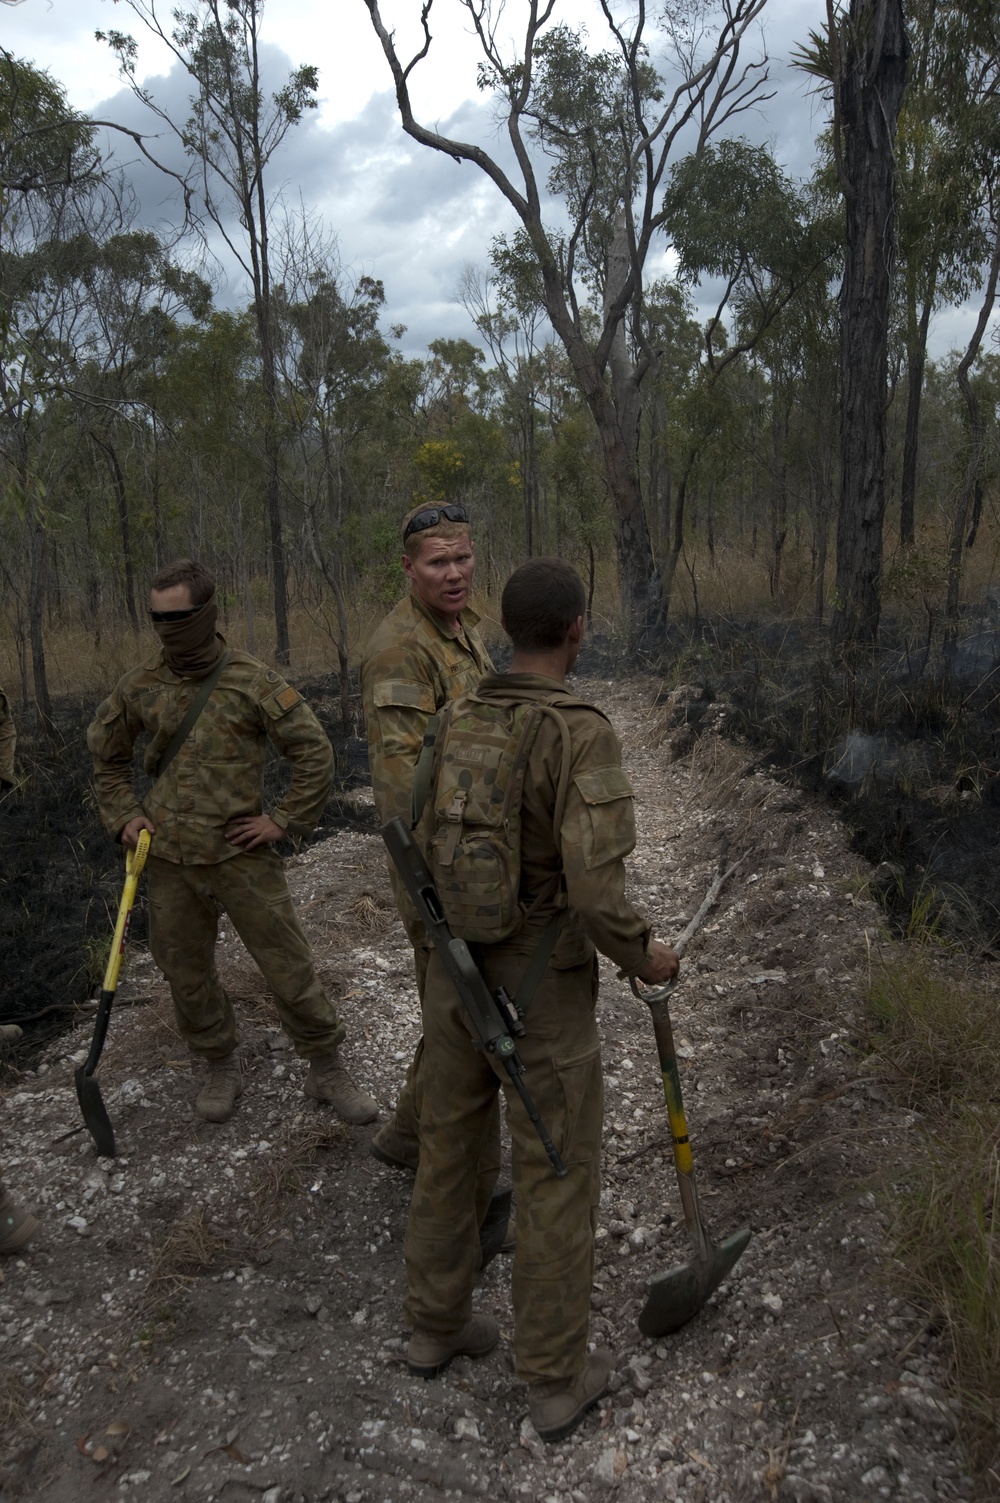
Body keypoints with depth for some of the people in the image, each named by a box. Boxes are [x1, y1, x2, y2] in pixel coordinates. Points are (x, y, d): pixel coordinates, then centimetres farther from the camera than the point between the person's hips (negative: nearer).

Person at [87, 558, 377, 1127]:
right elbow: (106, 753, 19)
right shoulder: (140, 685, 3)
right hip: (168, 859, 4)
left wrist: (284, 820, -8)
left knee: (289, 964, 2)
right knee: (187, 971, 14)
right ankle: (222, 1068, 36)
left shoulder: (254, 682, -9)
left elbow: (316, 752, -6)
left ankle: (327, 1070, 20)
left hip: (243, 855, -3)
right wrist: (123, 814, 8)